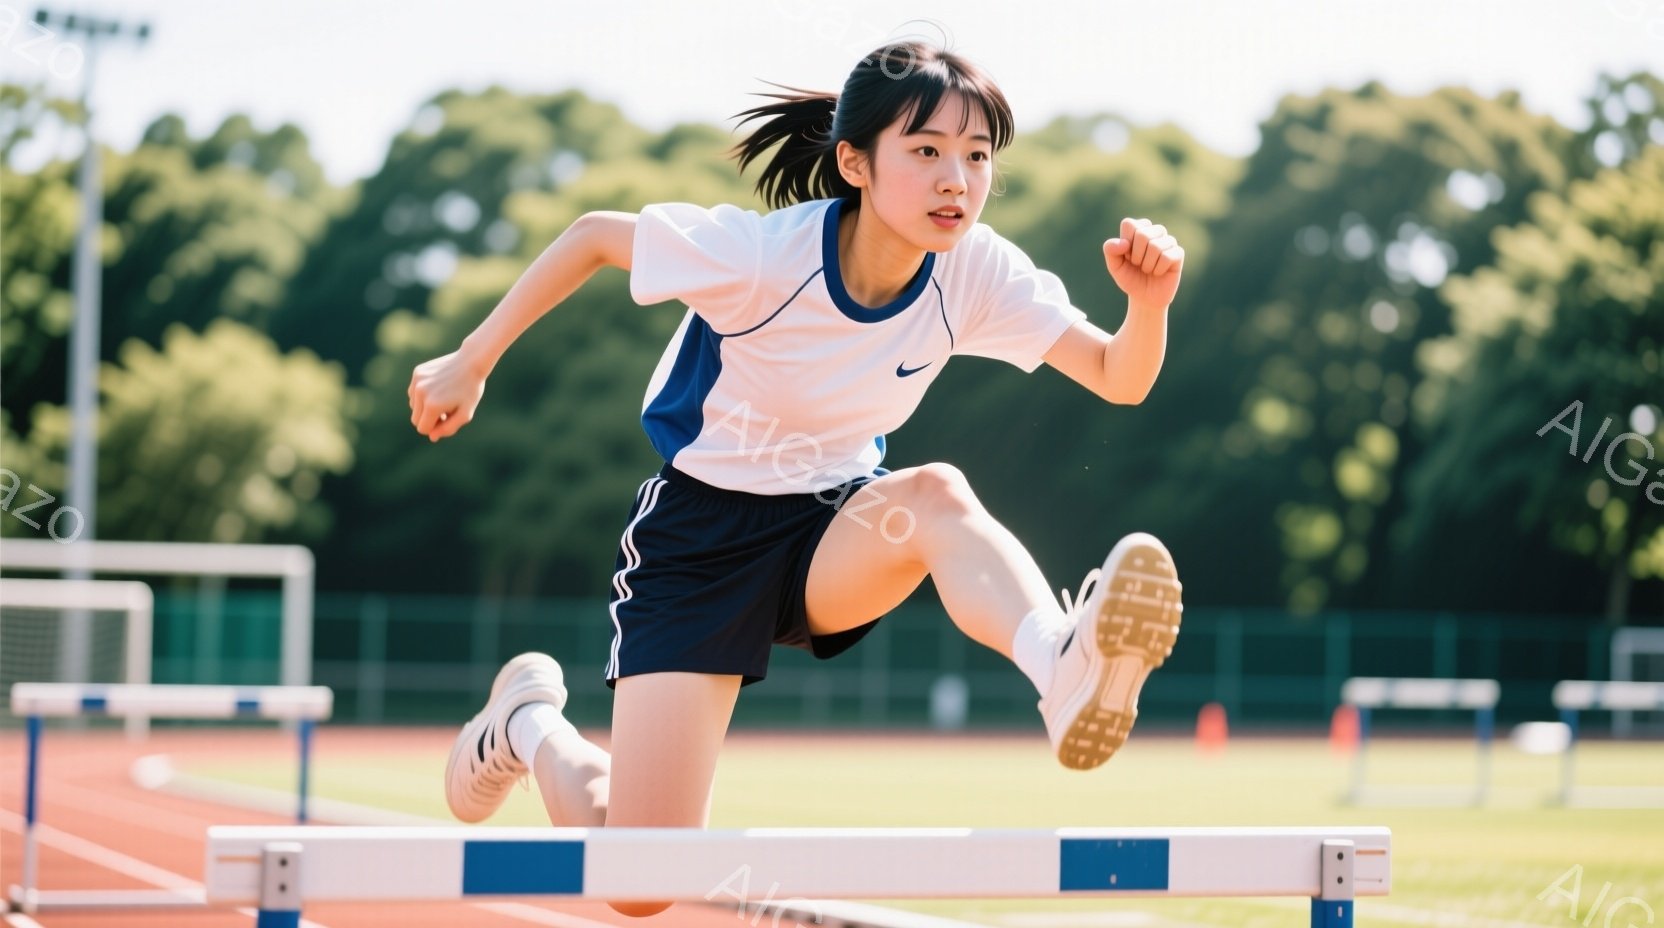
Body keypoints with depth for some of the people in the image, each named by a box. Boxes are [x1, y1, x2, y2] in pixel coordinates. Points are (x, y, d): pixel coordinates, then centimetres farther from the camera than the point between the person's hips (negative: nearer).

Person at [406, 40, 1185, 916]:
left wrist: (1148, 298, -36)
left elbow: (1120, 378, -15)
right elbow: (592, 235, -10)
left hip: (834, 533, 3)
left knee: (936, 493, -36)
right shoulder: (763, 253, -25)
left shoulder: (974, 272, -14)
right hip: (699, 536, -3)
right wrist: (472, 360, -4)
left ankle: (1066, 667, -63)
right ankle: (528, 720, 24)